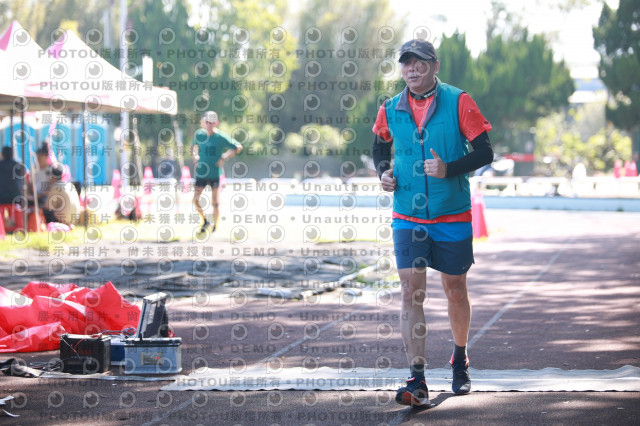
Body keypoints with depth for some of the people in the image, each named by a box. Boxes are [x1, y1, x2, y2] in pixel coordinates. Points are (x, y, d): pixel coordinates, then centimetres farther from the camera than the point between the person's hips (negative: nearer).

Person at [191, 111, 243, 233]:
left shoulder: (221, 137, -10)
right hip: (201, 172, 3)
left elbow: (238, 147, -4)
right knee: (195, 200, -3)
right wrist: (195, 155, 4)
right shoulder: (199, 134, 1)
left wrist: (224, 158, -12)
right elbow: (194, 145, 24)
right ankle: (205, 221, 21)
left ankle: (215, 226, 17)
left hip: (215, 174, -3)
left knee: (214, 202, 0)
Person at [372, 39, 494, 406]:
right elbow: (381, 145, 23)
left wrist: (448, 169, -22)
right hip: (407, 219, 1)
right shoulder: (390, 110, 3)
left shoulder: (459, 103, -7)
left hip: (453, 217, -1)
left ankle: (460, 359, 39)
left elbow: (484, 152, -8)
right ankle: (418, 383, -14)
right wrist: (383, 171, 2)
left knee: (455, 290, 13)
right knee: (412, 293, -11)